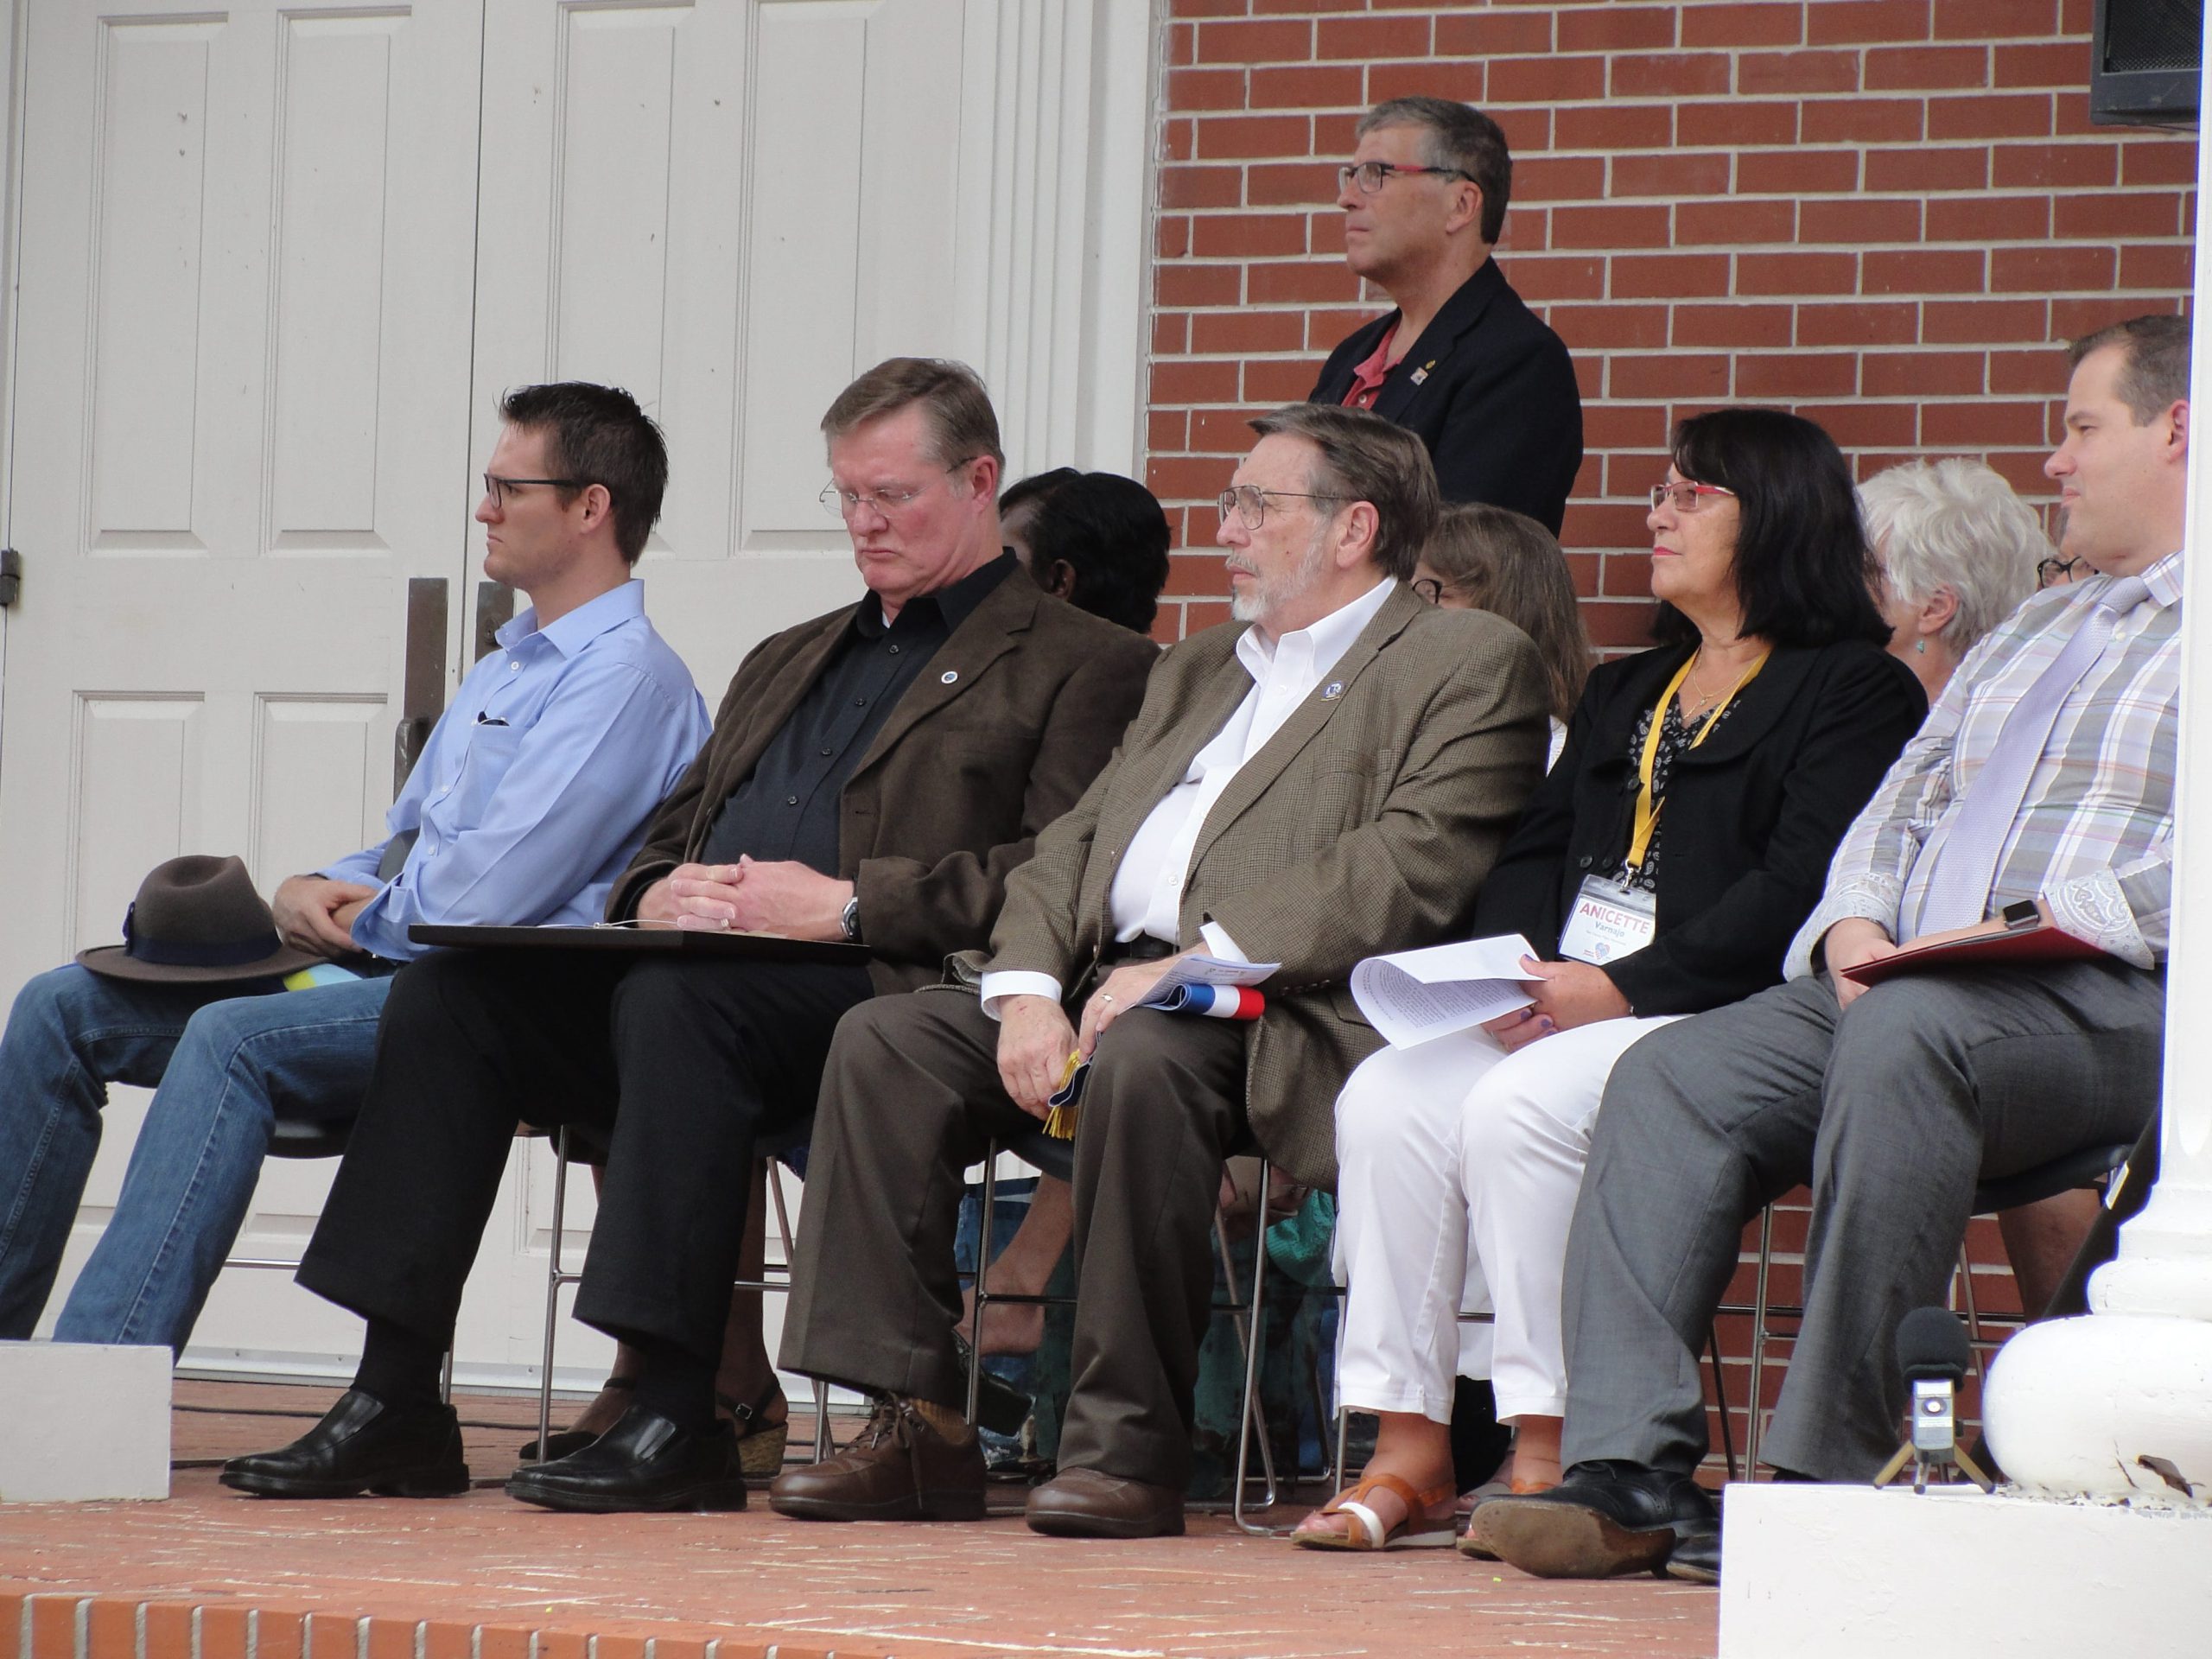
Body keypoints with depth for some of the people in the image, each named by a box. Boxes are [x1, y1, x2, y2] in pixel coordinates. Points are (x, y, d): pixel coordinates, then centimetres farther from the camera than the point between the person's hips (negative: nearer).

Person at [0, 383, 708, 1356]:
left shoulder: (627, 680, -8)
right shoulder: (503, 673, 25)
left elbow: (486, 893, -18)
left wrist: (350, 920, -2)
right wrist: (313, 891, 6)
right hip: (384, 969, 10)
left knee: (235, 1038, -34)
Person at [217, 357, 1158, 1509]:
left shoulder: (1081, 666, 7)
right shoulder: (789, 660, 32)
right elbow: (671, 834, 30)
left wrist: (847, 905, -15)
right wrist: (657, 893, 5)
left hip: (869, 989, -7)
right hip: (698, 970, 7)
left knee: (674, 994, -36)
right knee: (449, 985, -15)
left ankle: (680, 1422, -36)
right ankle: (396, 1404, -19)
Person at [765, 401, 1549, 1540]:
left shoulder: (1466, 665, 3)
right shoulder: (1198, 671, 29)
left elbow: (1408, 871, -12)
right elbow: (1076, 842, 20)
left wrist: (1195, 962, -19)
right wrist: (1027, 991, -1)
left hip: (1280, 1016, -7)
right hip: (1103, 983, 8)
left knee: (1145, 1058, -37)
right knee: (885, 1041, -14)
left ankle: (1129, 1445, -29)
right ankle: (917, 1431, -16)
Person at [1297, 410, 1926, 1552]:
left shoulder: (1854, 689, 2)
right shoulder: (1622, 694, 29)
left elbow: (1799, 887, -11)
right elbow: (1536, 849, 20)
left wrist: (1623, 990, -18)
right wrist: (1512, 970, -3)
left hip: (1720, 1017, -7)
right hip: (1562, 1006, 7)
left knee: (1520, 1106, -33)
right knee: (1388, 1100, -20)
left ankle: (1548, 1456, -27)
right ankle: (1408, 1457, -21)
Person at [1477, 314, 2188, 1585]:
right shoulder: (2037, 630, 32)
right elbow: (1905, 803, 26)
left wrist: (2066, 919, -22)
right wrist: (1857, 926, 5)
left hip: (2112, 1003, -8)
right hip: (1906, 988, 8)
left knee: (1901, 1040, -38)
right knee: (1674, 1076, -15)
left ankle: (1833, 1472, -34)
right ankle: (1629, 1474, -25)